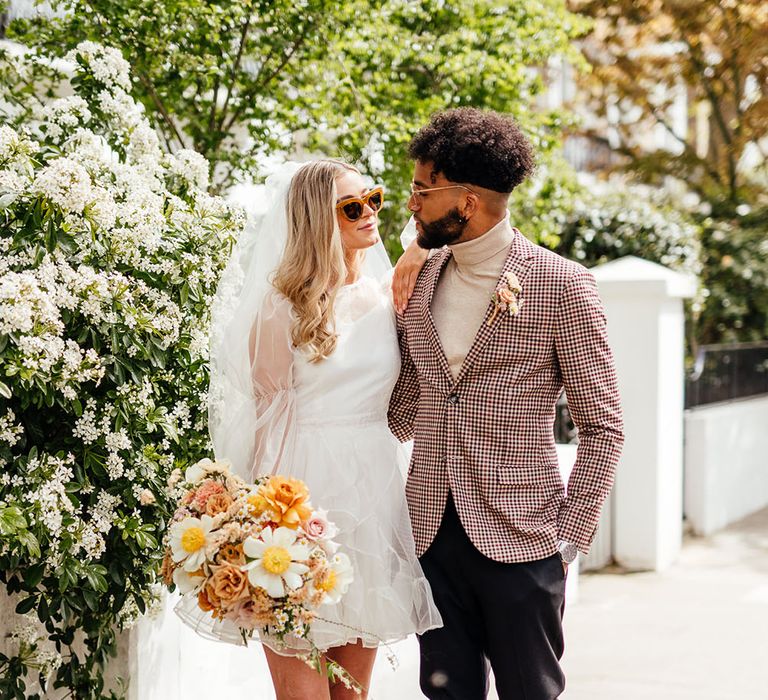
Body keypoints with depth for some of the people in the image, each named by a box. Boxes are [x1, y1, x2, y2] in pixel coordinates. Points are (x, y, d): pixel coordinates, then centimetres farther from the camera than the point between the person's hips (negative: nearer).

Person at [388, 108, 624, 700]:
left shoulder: (562, 286, -6)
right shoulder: (418, 281, 9)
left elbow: (603, 426, -4)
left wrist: (571, 537, -9)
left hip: (520, 539, -4)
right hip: (432, 534, 4)